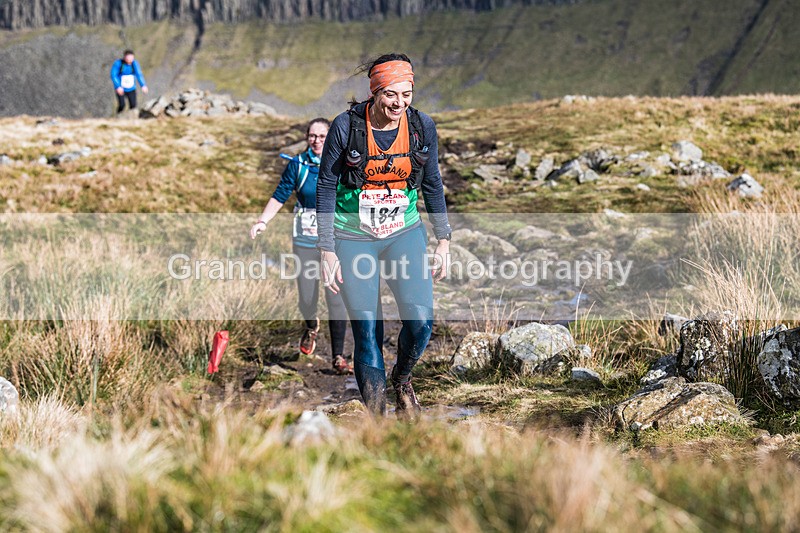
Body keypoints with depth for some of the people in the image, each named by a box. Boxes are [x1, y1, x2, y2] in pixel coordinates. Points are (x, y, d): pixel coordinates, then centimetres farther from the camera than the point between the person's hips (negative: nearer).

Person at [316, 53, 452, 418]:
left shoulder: (422, 127, -4)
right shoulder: (347, 126, -13)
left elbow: (432, 185, 8)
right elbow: (326, 187, -6)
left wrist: (443, 241, 8)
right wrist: (328, 250, -9)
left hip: (405, 233, 2)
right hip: (354, 238, -2)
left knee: (420, 320, -14)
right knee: (367, 332, -5)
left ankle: (401, 380, 17)